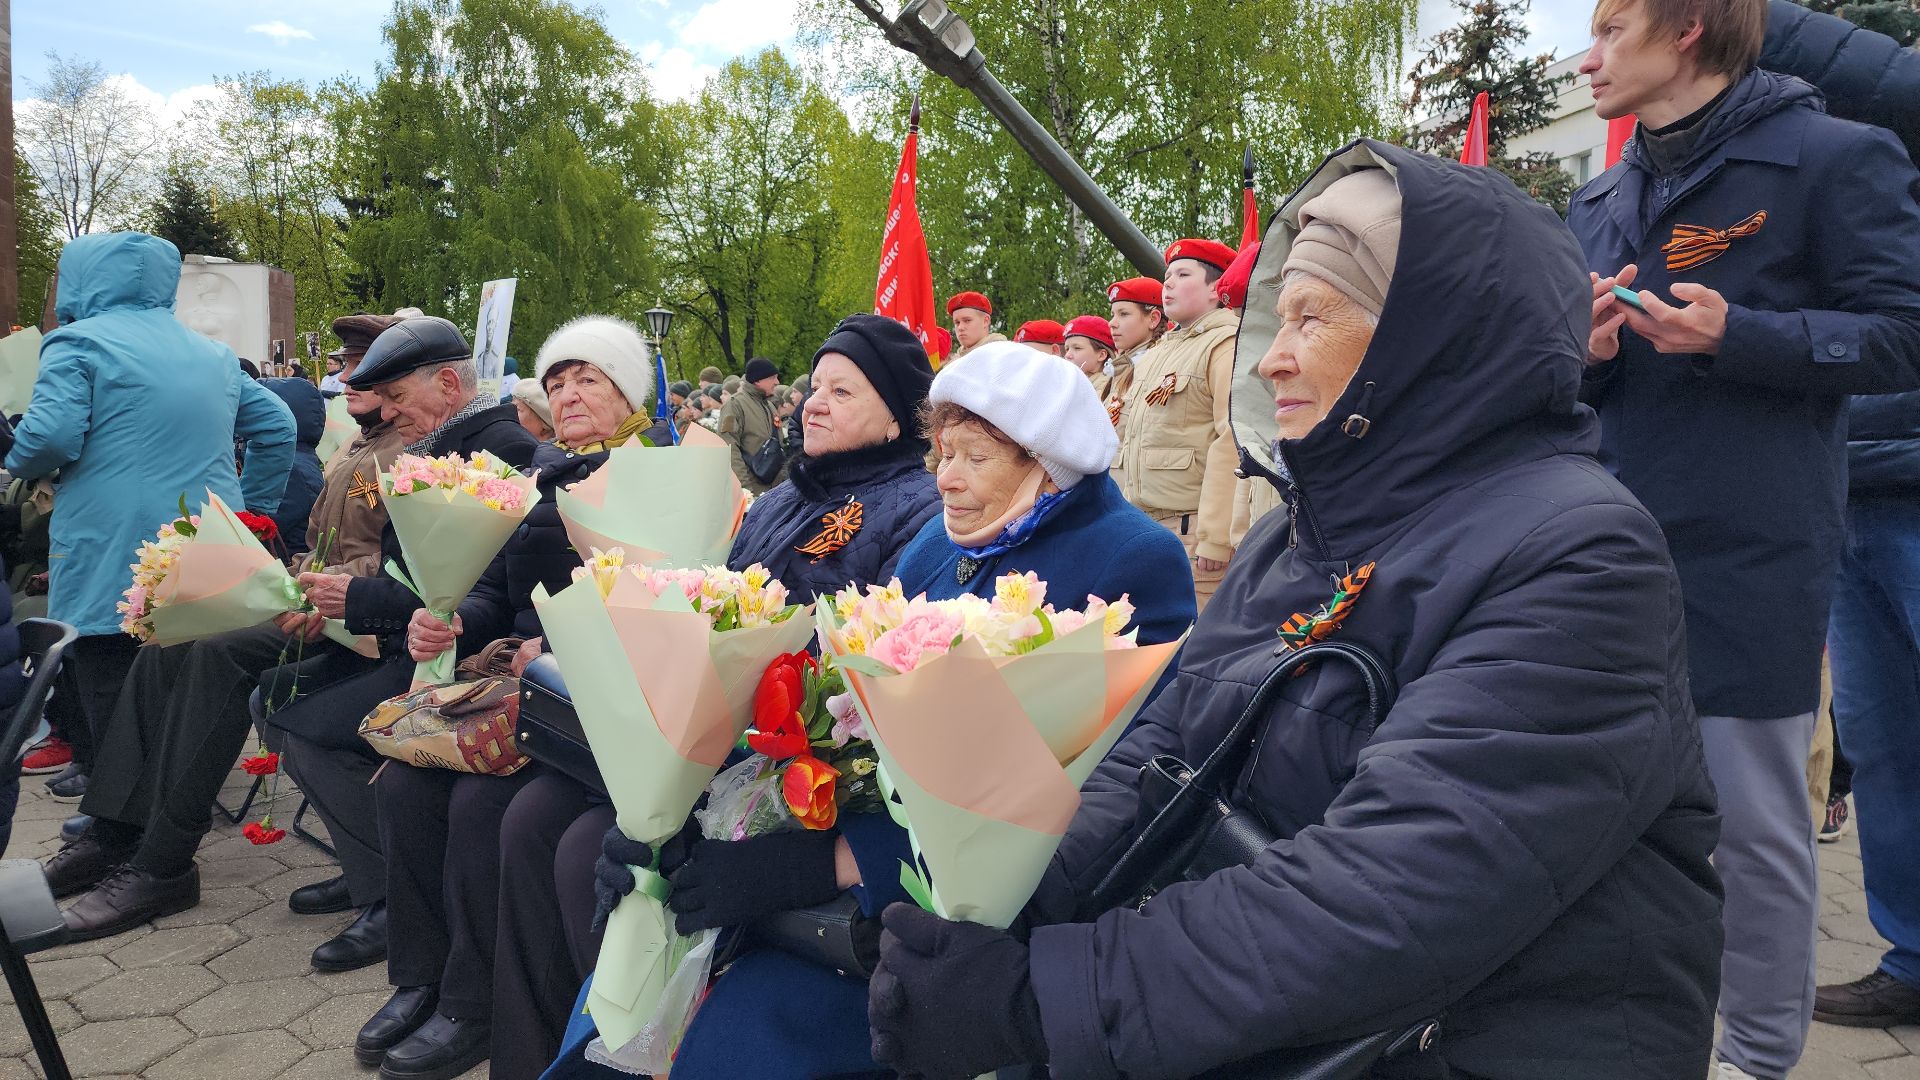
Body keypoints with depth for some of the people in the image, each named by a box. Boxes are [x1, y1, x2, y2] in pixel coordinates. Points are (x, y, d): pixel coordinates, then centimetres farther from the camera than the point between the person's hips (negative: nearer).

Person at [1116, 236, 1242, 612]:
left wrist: (1215, 538, -22)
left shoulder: (1227, 345, -7)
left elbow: (1231, 446, -17)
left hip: (1192, 529, -8)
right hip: (1144, 524, 9)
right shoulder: (1158, 352, 21)